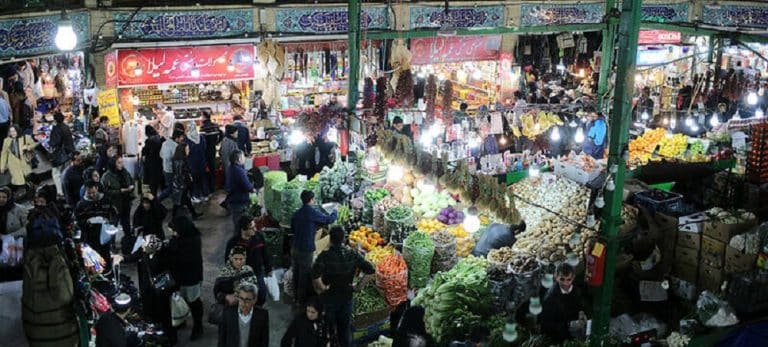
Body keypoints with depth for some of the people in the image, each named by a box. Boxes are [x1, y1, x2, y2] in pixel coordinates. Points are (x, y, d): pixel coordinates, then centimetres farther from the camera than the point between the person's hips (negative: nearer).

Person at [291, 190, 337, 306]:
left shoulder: (297, 213, 4)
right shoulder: (313, 212, -16)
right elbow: (329, 219, -7)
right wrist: (335, 212, 13)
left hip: (295, 248, 7)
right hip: (306, 249, -7)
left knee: (296, 273, 18)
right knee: (304, 275, 5)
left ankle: (296, 298, 32)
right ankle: (301, 300, 14)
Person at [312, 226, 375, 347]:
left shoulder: (325, 255, -21)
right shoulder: (353, 254, -10)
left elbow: (315, 276, -36)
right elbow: (371, 270, -10)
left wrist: (322, 288, -20)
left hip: (329, 297, -3)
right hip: (346, 296, 3)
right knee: (345, 328, 20)